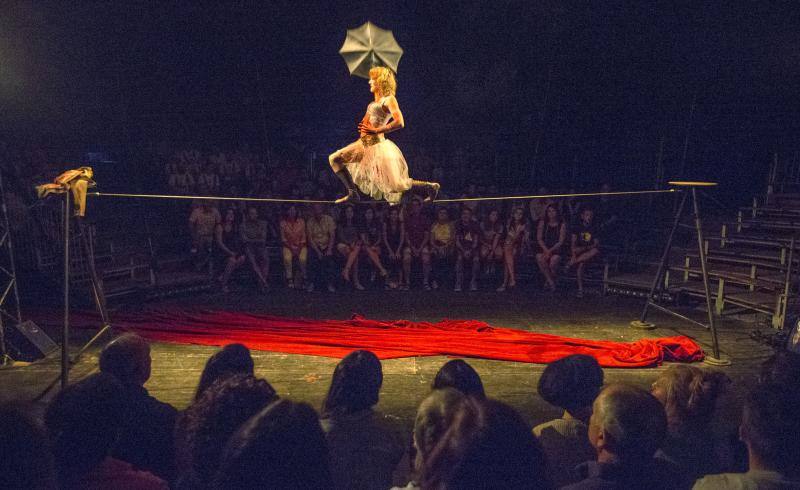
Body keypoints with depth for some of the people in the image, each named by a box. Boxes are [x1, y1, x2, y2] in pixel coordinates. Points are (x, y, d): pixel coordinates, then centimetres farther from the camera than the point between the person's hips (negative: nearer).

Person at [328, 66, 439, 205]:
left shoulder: (389, 99, -8)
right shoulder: (376, 101, 17)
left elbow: (399, 123, -22)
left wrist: (376, 130, -19)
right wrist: (363, 128, 11)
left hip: (377, 145, -9)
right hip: (364, 144, 9)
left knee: (396, 185, -10)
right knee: (334, 159, 7)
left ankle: (430, 187, 8)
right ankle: (352, 193, 9)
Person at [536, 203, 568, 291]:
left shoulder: (562, 225, 5)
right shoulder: (542, 223, 11)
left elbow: (561, 241, -2)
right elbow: (539, 238, 5)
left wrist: (550, 251, -15)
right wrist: (546, 250, -12)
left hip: (556, 250, -1)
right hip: (544, 249, 2)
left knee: (554, 260, -33)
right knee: (539, 258, -32)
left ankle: (548, 282, -7)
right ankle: (551, 282, -22)